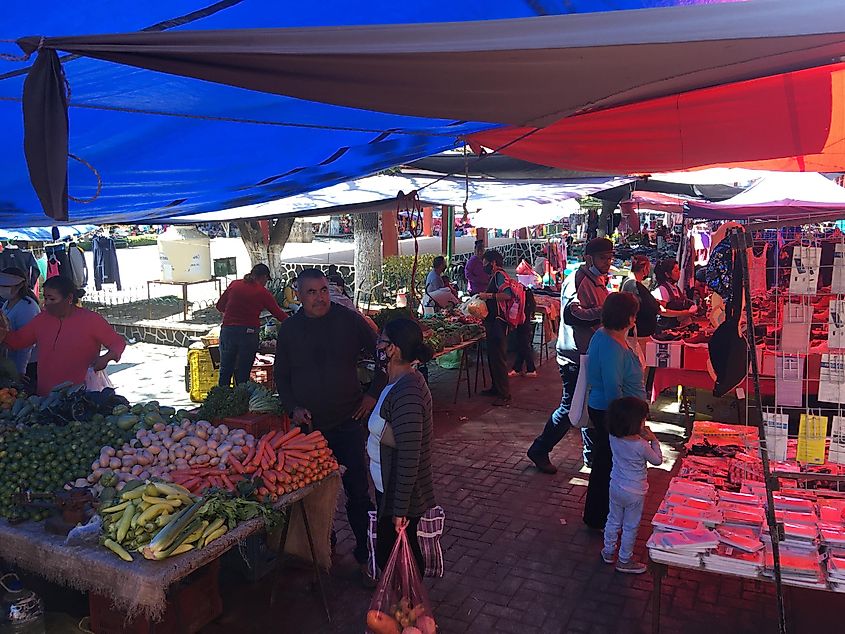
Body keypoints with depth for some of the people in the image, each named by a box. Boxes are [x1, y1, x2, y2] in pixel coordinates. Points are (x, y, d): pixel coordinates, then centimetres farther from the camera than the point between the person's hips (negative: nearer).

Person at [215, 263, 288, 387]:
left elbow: (220, 306, 10)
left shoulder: (234, 284, 6)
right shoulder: (263, 293, -1)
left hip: (228, 330, 3)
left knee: (225, 371, 13)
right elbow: (278, 314, 4)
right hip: (249, 333, -2)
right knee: (243, 374, 8)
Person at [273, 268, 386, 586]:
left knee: (358, 492, -1)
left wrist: (373, 394, 0)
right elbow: (281, 375, 12)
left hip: (348, 422, -2)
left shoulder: (349, 320, -5)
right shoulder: (289, 329, 2)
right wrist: (293, 407, -2)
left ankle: (365, 556, 15)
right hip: (308, 425, 3)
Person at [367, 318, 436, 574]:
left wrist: (400, 508, -23)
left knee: (392, 556, 8)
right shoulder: (404, 381, 3)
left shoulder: (406, 394, -28)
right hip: (388, 487, 9)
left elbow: (409, 456, -28)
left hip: (399, 493, -9)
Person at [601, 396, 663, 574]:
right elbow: (657, 460, -10)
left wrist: (642, 438, -2)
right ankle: (624, 561, 29)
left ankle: (608, 551, 40)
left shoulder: (613, 438, -14)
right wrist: (654, 441, -3)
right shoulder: (642, 446, -29)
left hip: (616, 487, 5)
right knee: (630, 527, 14)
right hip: (634, 492, -5)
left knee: (613, 520, 24)